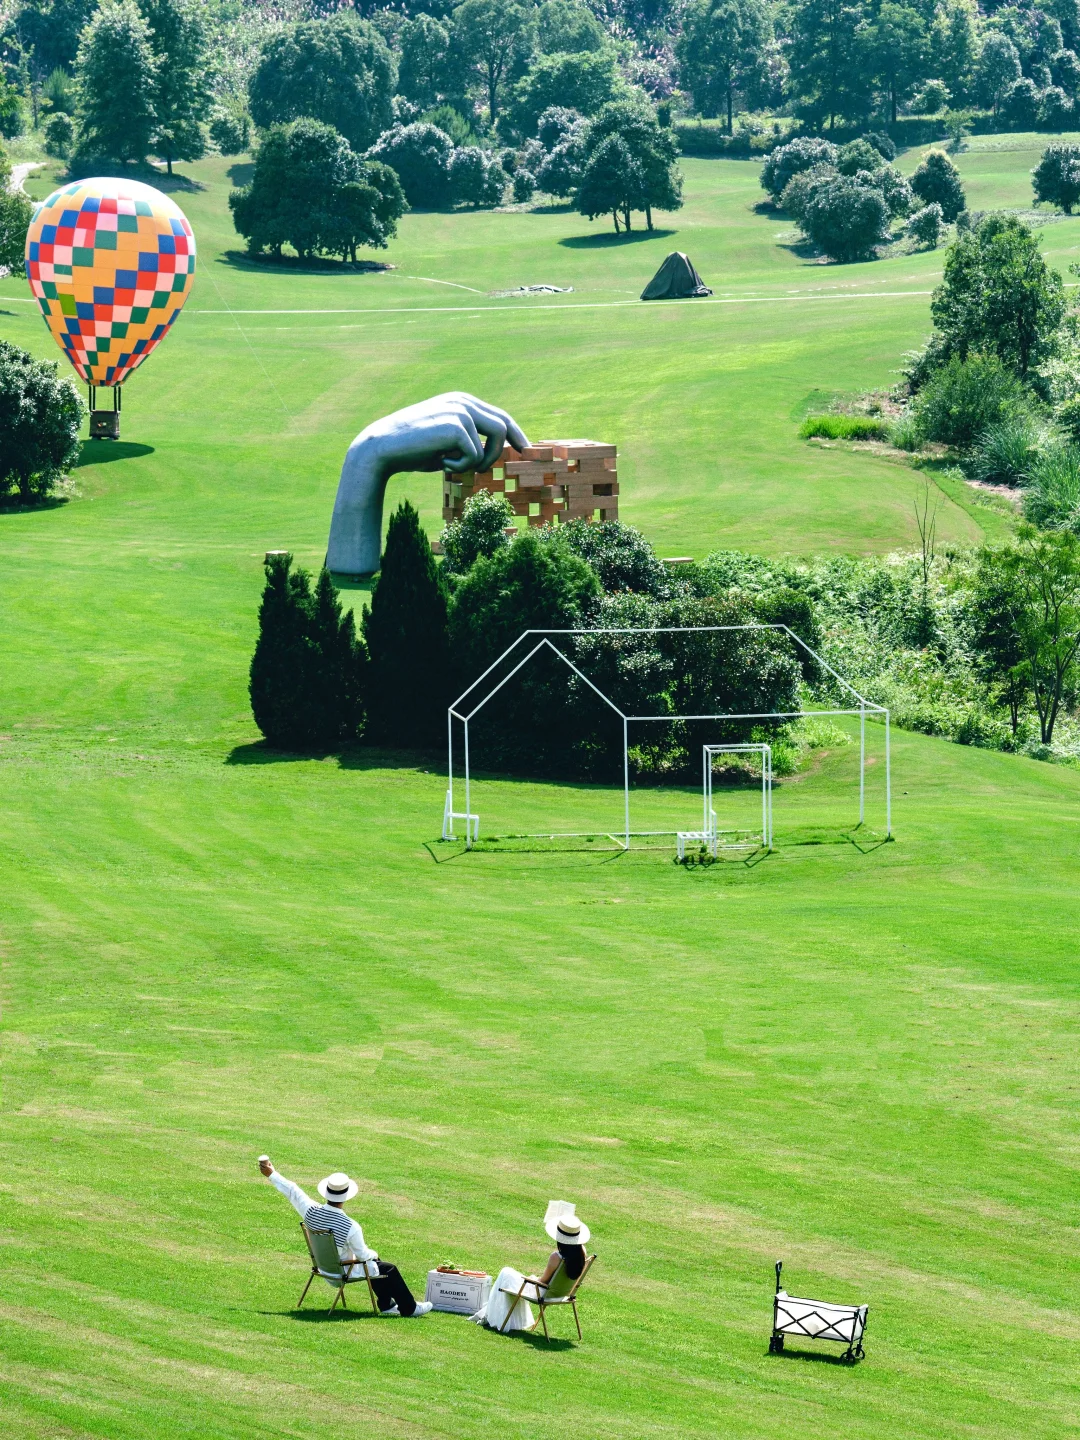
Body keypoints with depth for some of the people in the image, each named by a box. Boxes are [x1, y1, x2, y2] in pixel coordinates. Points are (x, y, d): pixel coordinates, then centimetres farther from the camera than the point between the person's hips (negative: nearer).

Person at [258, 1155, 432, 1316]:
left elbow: (292, 1191, -4)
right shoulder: (351, 1227, -33)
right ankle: (409, 1308, 26)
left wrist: (271, 1174, 10)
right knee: (390, 1270, 11)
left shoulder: (311, 1212, -20)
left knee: (375, 1263, 28)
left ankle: (386, 1305, 38)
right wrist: (373, 1254, 4)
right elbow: (363, 1255, -20)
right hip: (344, 1272, -7)